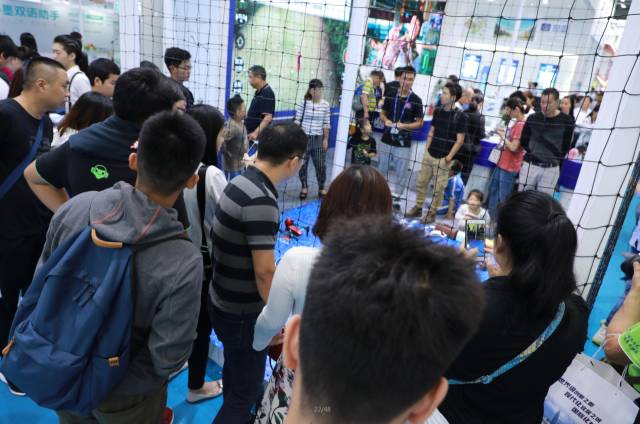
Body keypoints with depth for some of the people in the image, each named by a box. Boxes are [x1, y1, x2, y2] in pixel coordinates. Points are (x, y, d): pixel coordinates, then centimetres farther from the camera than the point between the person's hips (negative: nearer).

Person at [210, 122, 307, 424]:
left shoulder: (240, 182, 0)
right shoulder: (261, 201, -28)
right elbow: (264, 271, -25)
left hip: (225, 302, 9)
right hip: (242, 311, -9)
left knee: (236, 374, 29)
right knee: (246, 390, 11)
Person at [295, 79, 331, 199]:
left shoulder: (325, 105, 0)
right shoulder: (303, 103, -5)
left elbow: (326, 123, 5)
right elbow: (297, 120, -1)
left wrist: (326, 139, 3)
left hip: (318, 139, 1)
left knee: (321, 165, 2)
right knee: (302, 164, 6)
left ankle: (321, 188, 19)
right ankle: (304, 187, 24)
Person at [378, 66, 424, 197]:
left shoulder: (416, 100, -5)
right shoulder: (391, 95, 4)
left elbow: (419, 123, -2)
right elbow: (382, 113, 14)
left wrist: (404, 125, -18)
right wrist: (386, 120, -8)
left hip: (403, 144, -3)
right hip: (386, 141, 3)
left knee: (401, 174, 2)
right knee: (381, 171, 13)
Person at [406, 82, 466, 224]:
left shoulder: (460, 116, -10)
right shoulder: (438, 111, 6)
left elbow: (460, 140, -9)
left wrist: (448, 157, -13)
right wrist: (426, 150, 8)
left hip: (443, 159, -5)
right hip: (429, 155, 5)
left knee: (438, 188, 3)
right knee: (421, 182, 11)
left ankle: (432, 213, 16)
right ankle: (418, 208, 26)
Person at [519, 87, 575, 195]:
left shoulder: (567, 121, -5)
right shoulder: (533, 118, -1)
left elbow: (566, 146, 2)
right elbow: (523, 142, 8)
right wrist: (533, 153, 2)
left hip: (551, 168, -1)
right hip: (530, 165, 1)